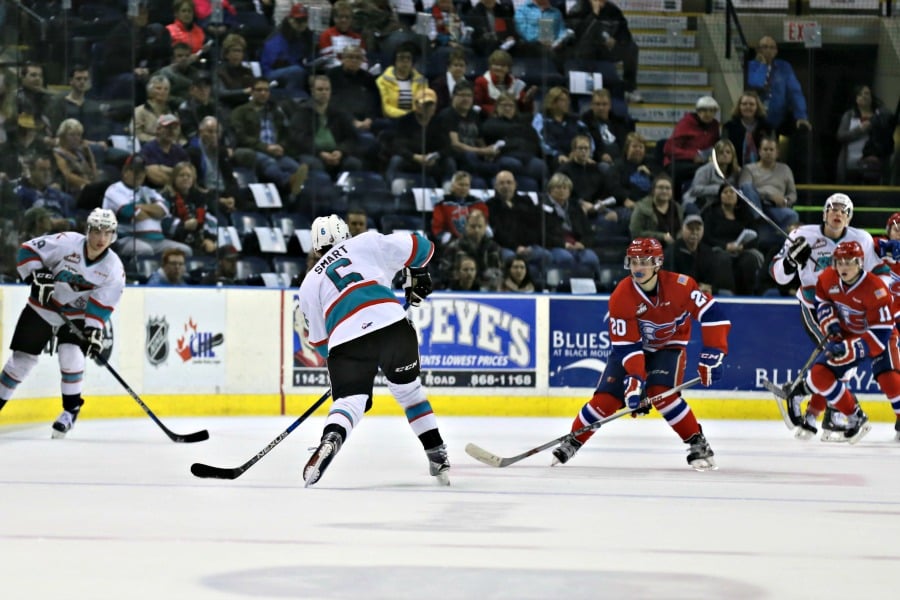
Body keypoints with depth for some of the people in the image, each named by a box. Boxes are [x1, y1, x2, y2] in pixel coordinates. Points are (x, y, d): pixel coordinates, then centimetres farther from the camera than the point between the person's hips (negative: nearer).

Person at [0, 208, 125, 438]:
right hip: (42, 309, 0)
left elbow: (101, 305, -13)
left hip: (77, 316, 0)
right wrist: (37, 276, -25)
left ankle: (71, 409, -3)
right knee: (22, 359, 3)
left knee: (71, 356, -21)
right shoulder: (67, 242, -20)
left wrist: (94, 330, -24)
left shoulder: (114, 269, -14)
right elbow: (28, 250, -14)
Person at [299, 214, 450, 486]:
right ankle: (438, 457, 23)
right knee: (409, 390, 22)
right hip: (393, 325, 1)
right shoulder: (366, 243, 22)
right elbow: (418, 246, 21)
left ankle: (330, 440, -30)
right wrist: (418, 276, 40)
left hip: (345, 339, -1)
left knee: (348, 400, 2)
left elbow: (320, 342, 27)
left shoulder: (309, 284, 26)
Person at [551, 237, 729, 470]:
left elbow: (712, 314, -25)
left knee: (661, 393, -26)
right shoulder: (621, 297, -23)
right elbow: (626, 345, -24)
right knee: (606, 397, -11)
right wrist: (634, 378, -38)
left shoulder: (679, 285, -26)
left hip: (669, 346, -1)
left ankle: (698, 444, -14)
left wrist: (713, 355, -31)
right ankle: (572, 443, 8)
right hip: (632, 346, 1)